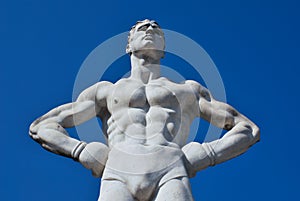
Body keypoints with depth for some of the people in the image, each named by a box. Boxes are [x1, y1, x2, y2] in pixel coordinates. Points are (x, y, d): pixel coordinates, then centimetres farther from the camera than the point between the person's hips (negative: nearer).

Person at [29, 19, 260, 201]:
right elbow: (40, 127, 30)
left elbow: (249, 130, 29)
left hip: (170, 172, 0)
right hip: (119, 173, 0)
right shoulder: (106, 90, 35)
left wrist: (206, 155, 9)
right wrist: (85, 152, 9)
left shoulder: (190, 91, 35)